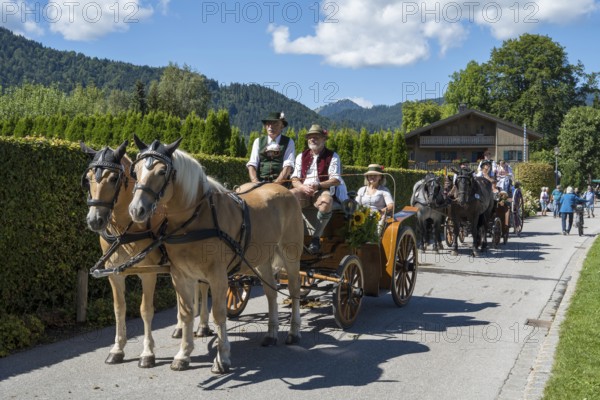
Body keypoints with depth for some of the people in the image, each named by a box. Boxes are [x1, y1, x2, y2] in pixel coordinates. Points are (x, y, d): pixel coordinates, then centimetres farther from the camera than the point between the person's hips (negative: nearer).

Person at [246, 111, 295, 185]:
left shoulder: (288, 142, 8)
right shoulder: (258, 142, 14)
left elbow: (288, 167, -4)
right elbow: (252, 165, 6)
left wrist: (275, 184, -17)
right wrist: (256, 183, -12)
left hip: (281, 185, -2)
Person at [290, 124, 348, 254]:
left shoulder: (332, 156, 7)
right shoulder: (301, 156, 18)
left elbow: (336, 180, -4)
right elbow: (294, 179, 10)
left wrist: (318, 185, -20)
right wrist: (303, 187, -13)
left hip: (323, 191, -3)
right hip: (304, 191, 3)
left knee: (326, 201, -39)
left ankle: (316, 238, -30)